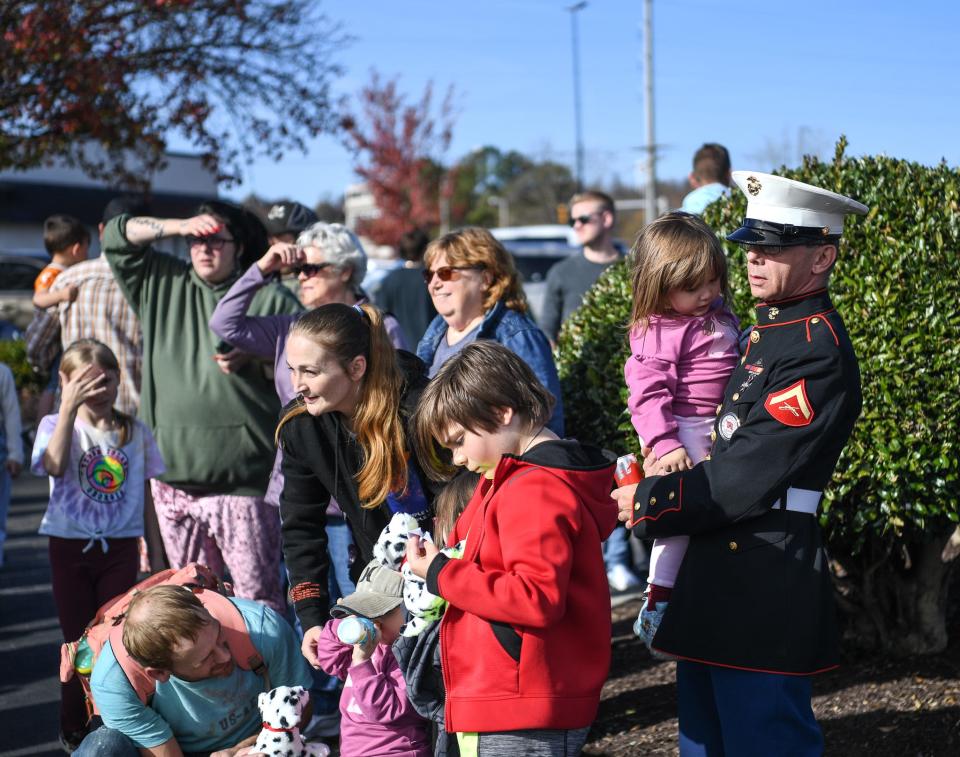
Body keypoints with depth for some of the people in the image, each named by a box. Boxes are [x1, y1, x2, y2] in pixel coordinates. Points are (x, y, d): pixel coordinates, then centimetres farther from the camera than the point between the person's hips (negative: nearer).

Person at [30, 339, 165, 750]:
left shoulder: (136, 433, 3)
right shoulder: (55, 425, -3)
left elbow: (146, 496, 9)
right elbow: (55, 465, -25)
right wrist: (69, 408, -29)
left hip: (120, 547, 1)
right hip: (71, 547, -1)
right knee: (80, 642, 5)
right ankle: (75, 730, 17)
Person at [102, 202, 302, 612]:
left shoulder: (270, 299, 3)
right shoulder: (165, 284, 15)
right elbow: (116, 237, 12)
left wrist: (251, 358, -13)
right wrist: (177, 225, 0)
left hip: (242, 476, -4)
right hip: (173, 475, 5)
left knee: (258, 600, -7)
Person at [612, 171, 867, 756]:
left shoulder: (818, 351, -17)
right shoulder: (770, 331, 14)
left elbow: (745, 478, -20)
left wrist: (648, 503, -10)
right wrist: (657, 486, 4)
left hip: (766, 588, -10)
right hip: (722, 579, 10)